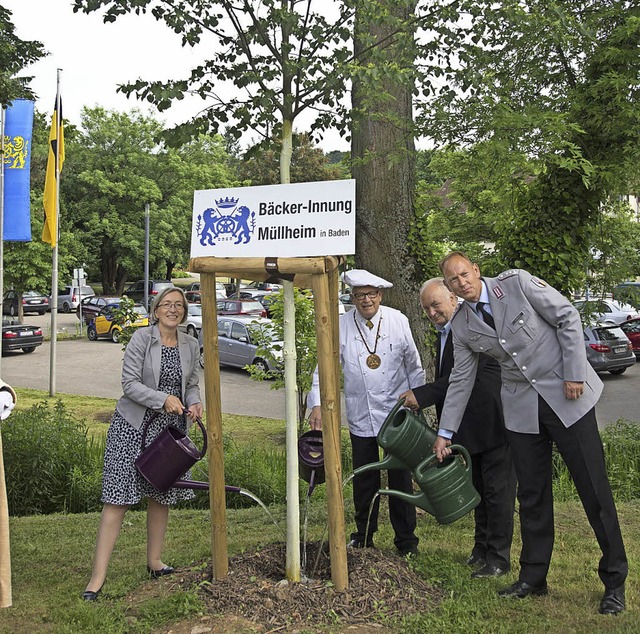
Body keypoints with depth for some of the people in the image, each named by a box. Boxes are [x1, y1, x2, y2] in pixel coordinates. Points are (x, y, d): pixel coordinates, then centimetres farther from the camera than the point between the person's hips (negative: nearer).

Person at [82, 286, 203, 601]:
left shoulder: (190, 345, 6)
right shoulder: (142, 338, -9)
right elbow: (130, 383, -13)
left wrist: (194, 402, -6)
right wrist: (163, 399, -24)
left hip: (170, 427, 5)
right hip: (132, 424, -5)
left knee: (161, 495, 13)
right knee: (117, 497, -7)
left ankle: (154, 561, 30)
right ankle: (98, 575, -4)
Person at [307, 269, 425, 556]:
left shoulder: (398, 321, -2)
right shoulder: (342, 326, -3)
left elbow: (414, 366, 7)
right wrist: (318, 405, -12)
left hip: (397, 411, 0)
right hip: (361, 415, 1)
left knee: (401, 476, 5)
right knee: (364, 479, 9)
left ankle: (406, 540, 20)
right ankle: (363, 535, 28)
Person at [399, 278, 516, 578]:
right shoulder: (442, 336, 14)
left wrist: (422, 395, -22)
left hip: (492, 423, -10)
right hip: (470, 428, 10)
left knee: (497, 489, -2)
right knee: (478, 488, 18)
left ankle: (499, 557, 6)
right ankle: (482, 548, 31)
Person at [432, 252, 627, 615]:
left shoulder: (517, 282, -9)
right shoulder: (462, 325, 3)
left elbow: (568, 317, -7)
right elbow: (461, 380, 11)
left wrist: (575, 373, -12)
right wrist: (445, 432, 12)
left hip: (567, 395, -4)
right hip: (522, 406, 4)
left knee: (594, 488, -1)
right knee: (532, 495, 8)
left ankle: (614, 581, 12)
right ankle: (533, 578, 21)